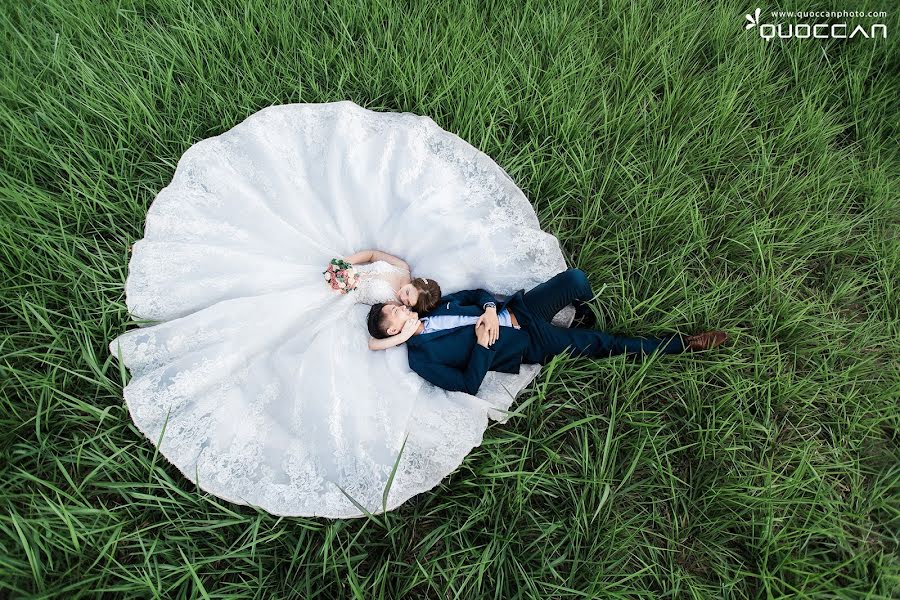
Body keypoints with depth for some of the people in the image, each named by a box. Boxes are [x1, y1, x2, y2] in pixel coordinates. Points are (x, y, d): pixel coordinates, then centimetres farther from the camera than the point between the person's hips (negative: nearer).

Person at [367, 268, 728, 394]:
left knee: (574, 279, -10)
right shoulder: (422, 359, -15)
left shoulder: (432, 307, 3)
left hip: (516, 310, 5)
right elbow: (468, 385, -19)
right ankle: (681, 344, 14)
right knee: (601, 345, -6)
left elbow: (475, 293, 8)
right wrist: (483, 344, -24)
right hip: (530, 346, -5)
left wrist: (489, 309, -13)